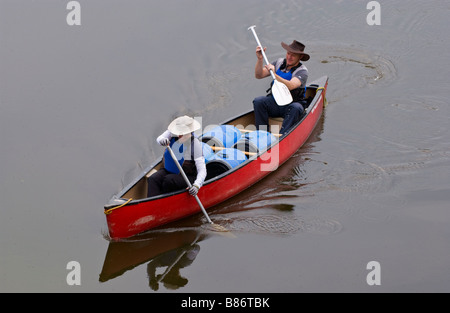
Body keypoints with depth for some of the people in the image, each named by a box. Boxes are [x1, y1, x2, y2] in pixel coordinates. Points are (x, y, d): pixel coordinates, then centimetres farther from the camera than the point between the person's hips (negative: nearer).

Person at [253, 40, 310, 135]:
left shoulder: (302, 71, -11)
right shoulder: (279, 63, 6)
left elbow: (291, 86, -30)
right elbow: (259, 75, 4)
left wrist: (275, 75, -40)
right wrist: (259, 59, -11)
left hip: (292, 103, -4)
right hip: (275, 102, 4)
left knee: (296, 108, -37)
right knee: (258, 102, -23)